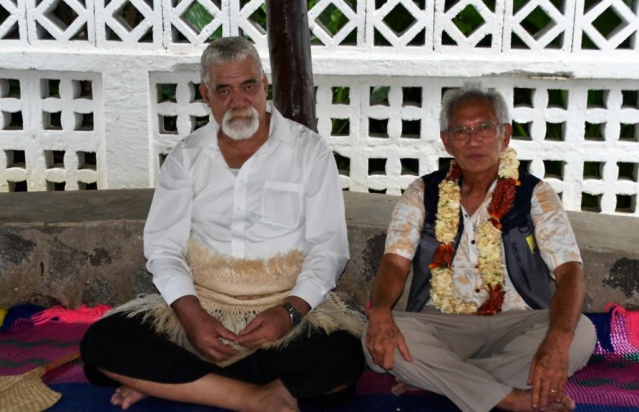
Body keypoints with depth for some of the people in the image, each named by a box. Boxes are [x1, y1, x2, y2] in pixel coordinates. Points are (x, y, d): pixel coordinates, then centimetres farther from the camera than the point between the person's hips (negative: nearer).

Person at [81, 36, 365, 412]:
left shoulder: (309, 151, 0)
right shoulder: (187, 156, 6)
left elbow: (328, 249, -3)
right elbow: (164, 248, 0)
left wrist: (290, 311, -20)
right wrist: (192, 316, -17)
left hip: (290, 307, -1)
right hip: (200, 306, 2)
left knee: (342, 359, -33)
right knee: (102, 344, -20)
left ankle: (170, 381, -18)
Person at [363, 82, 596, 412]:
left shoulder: (536, 195, -1)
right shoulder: (422, 194, 4)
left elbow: (569, 273, -11)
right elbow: (395, 263, -4)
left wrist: (558, 340, -32)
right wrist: (379, 312, -29)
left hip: (516, 324, 0)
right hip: (440, 326, 0)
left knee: (580, 334, -29)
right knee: (377, 339, -28)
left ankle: (434, 378, -21)